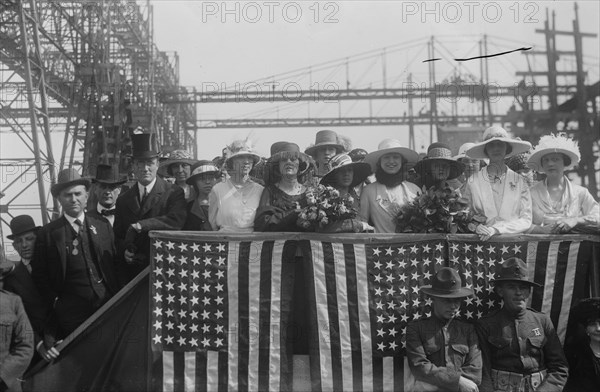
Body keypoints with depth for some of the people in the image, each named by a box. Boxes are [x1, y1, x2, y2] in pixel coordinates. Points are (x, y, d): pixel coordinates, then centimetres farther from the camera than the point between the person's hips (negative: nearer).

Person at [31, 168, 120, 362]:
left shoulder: (103, 226, 11)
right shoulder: (48, 233, 3)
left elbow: (115, 264, 12)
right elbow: (39, 275, 6)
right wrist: (55, 301, -3)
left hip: (108, 306, 2)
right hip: (72, 314, -2)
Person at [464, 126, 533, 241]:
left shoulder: (519, 181, 5)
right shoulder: (473, 182, 3)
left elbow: (526, 220, 2)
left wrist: (496, 229, -10)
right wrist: (476, 227, -13)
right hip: (482, 241, 0)